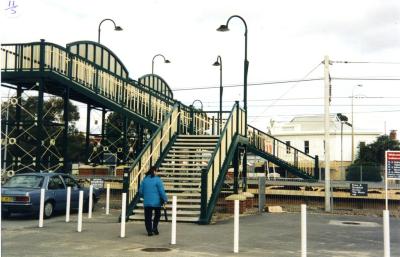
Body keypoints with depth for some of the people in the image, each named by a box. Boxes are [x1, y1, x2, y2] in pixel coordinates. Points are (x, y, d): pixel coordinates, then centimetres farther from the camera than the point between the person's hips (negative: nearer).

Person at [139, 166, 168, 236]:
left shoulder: (144, 179, 3)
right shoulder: (157, 180, -10)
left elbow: (140, 191, 7)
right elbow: (161, 191, -11)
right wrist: (165, 199, 0)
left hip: (147, 202, 3)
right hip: (156, 202, -3)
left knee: (148, 217, 8)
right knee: (157, 215, 18)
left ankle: (149, 231, 7)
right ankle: (155, 228, 9)